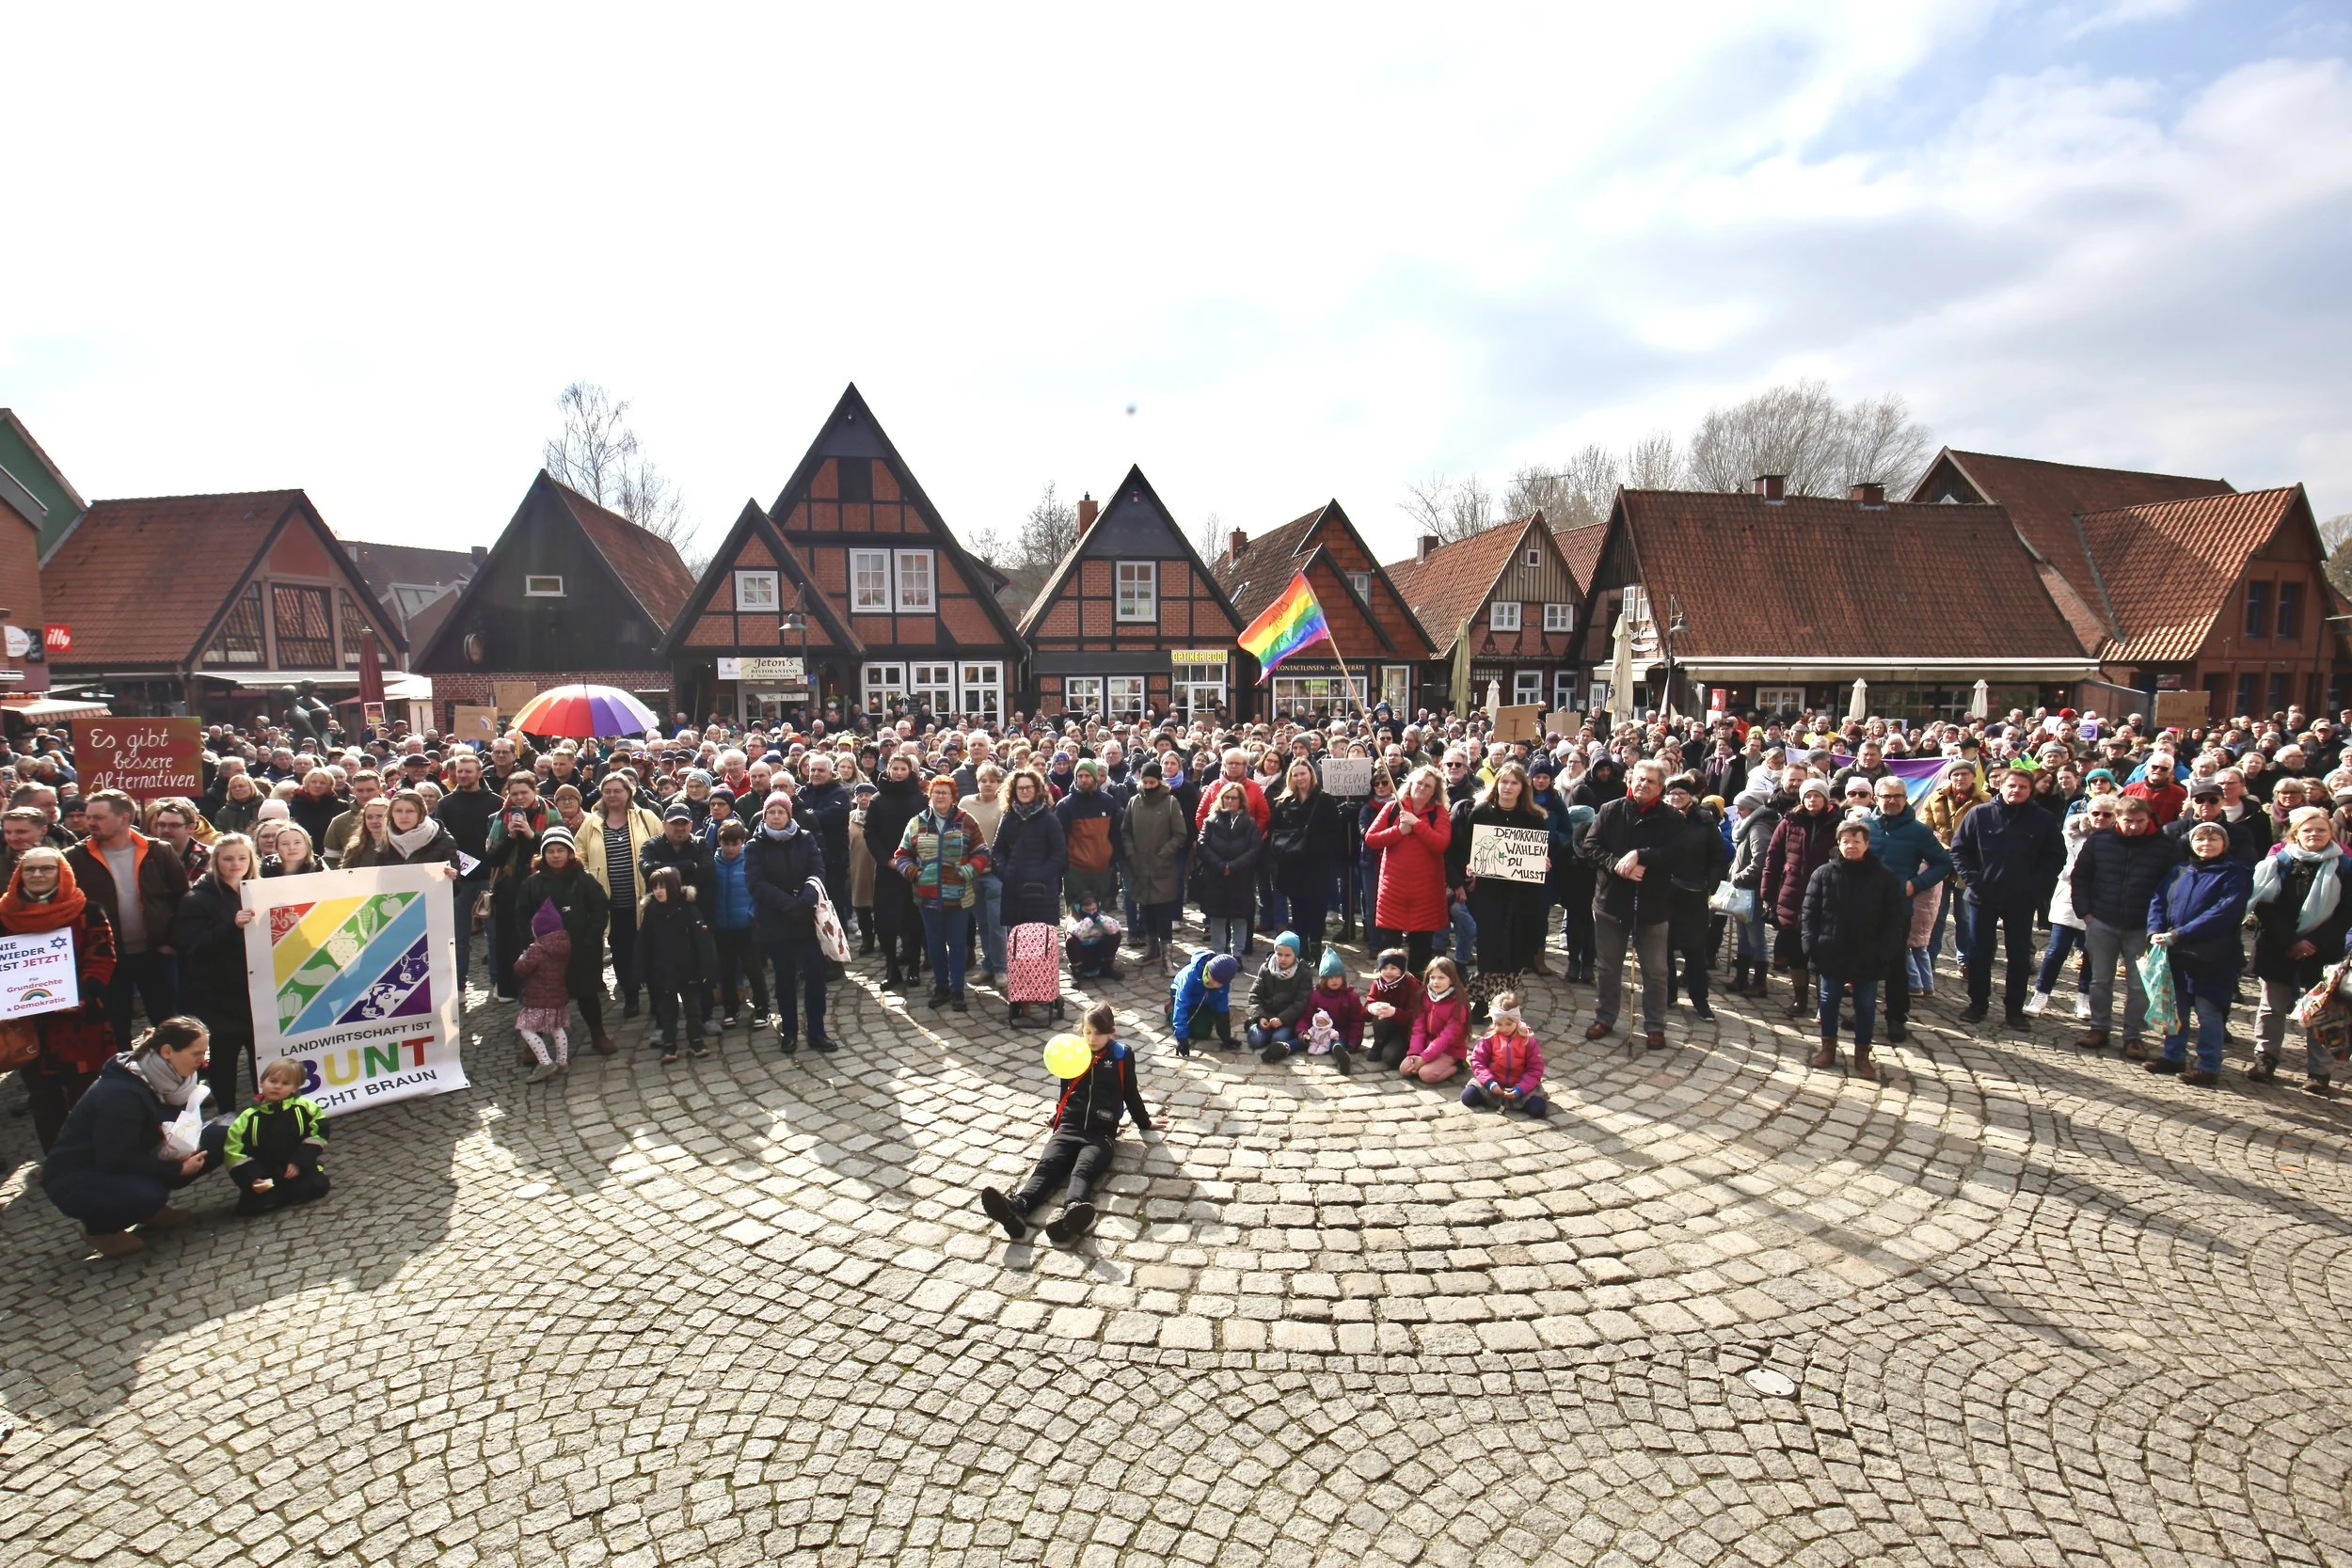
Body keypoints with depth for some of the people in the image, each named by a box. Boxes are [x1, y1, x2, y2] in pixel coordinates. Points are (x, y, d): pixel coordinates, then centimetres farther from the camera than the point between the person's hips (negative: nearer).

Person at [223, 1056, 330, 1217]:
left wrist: (300, 1162, -13)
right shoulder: (249, 1117, -5)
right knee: (250, 1203, -24)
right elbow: (234, 1152, -4)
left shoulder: (305, 1108, -6)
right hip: (265, 1176, 0)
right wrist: (252, 1179, -15)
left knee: (318, 1185, -24)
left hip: (299, 1170, 0)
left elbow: (317, 1135, -2)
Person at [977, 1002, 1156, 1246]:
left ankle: (1070, 1214, -67)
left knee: (1083, 1170, -34)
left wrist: (1144, 1123, 30)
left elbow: (1131, 1093, 22)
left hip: (1100, 1132, -2)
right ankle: (1017, 1208, -58)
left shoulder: (1121, 1056, 10)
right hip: (1069, 1127, 3)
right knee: (1047, 1165, -28)